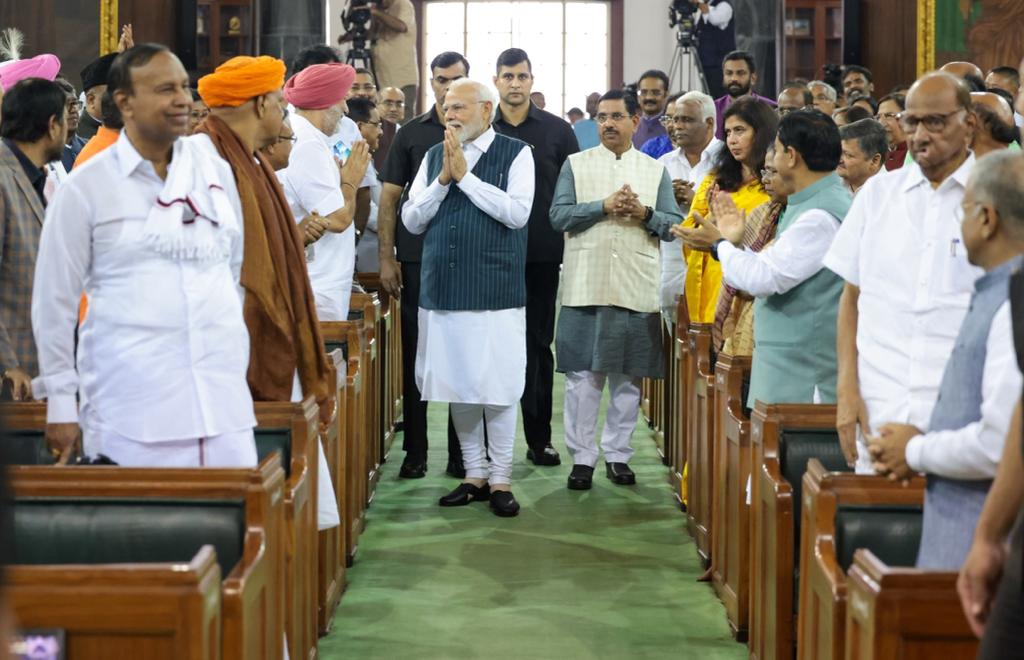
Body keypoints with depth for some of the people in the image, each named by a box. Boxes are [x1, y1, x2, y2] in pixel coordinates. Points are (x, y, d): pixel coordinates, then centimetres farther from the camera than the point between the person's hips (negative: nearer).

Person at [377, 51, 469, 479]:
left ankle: (462, 452, 12)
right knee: (416, 354, 4)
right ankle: (414, 451, 12)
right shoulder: (411, 134, 7)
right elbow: (389, 199, 5)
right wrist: (387, 258, -2)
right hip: (418, 260, 1)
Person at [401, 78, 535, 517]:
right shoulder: (434, 156, 11)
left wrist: (465, 175, -13)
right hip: (443, 291, 4)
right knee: (457, 385, 9)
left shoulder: (516, 154, 0)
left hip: (496, 292, -4)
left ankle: (500, 479, 9)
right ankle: (474, 474, 21)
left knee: (497, 387, -2)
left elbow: (518, 212, -14)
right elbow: (411, 219, 6)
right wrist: (443, 180, -8)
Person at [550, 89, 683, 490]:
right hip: (585, 287, -1)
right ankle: (582, 457, 7)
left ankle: (617, 454, 15)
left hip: (637, 289, 1)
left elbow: (674, 226, 6)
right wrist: (605, 206, -13)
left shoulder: (656, 170, 12)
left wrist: (644, 213, -12)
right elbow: (558, 216, -3)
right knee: (583, 375, 0)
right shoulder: (576, 164, 8)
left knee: (628, 377, 6)